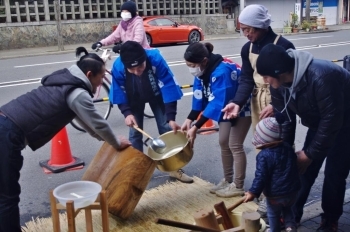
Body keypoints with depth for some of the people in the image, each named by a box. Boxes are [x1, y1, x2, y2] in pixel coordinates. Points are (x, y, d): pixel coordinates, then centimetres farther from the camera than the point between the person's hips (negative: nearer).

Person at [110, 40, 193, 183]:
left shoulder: (156, 59, -40)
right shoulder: (118, 67, -35)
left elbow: (169, 87, -33)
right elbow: (119, 93, -18)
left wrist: (171, 118, -35)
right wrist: (127, 113, -33)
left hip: (157, 96, 0)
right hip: (134, 100, 1)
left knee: (167, 128, -1)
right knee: (135, 133, -2)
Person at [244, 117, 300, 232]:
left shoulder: (264, 156, -20)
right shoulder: (288, 147, 1)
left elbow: (261, 176, -20)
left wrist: (253, 192, -12)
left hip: (275, 194, -6)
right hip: (292, 190, 6)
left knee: (273, 214, 17)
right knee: (287, 209, 31)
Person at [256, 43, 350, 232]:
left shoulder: (320, 77, -40)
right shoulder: (279, 82, -17)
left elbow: (332, 120, -31)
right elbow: (283, 117, -7)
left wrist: (310, 153, -23)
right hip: (319, 123, 6)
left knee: (334, 174, -6)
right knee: (304, 168, 5)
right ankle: (291, 213, 19)